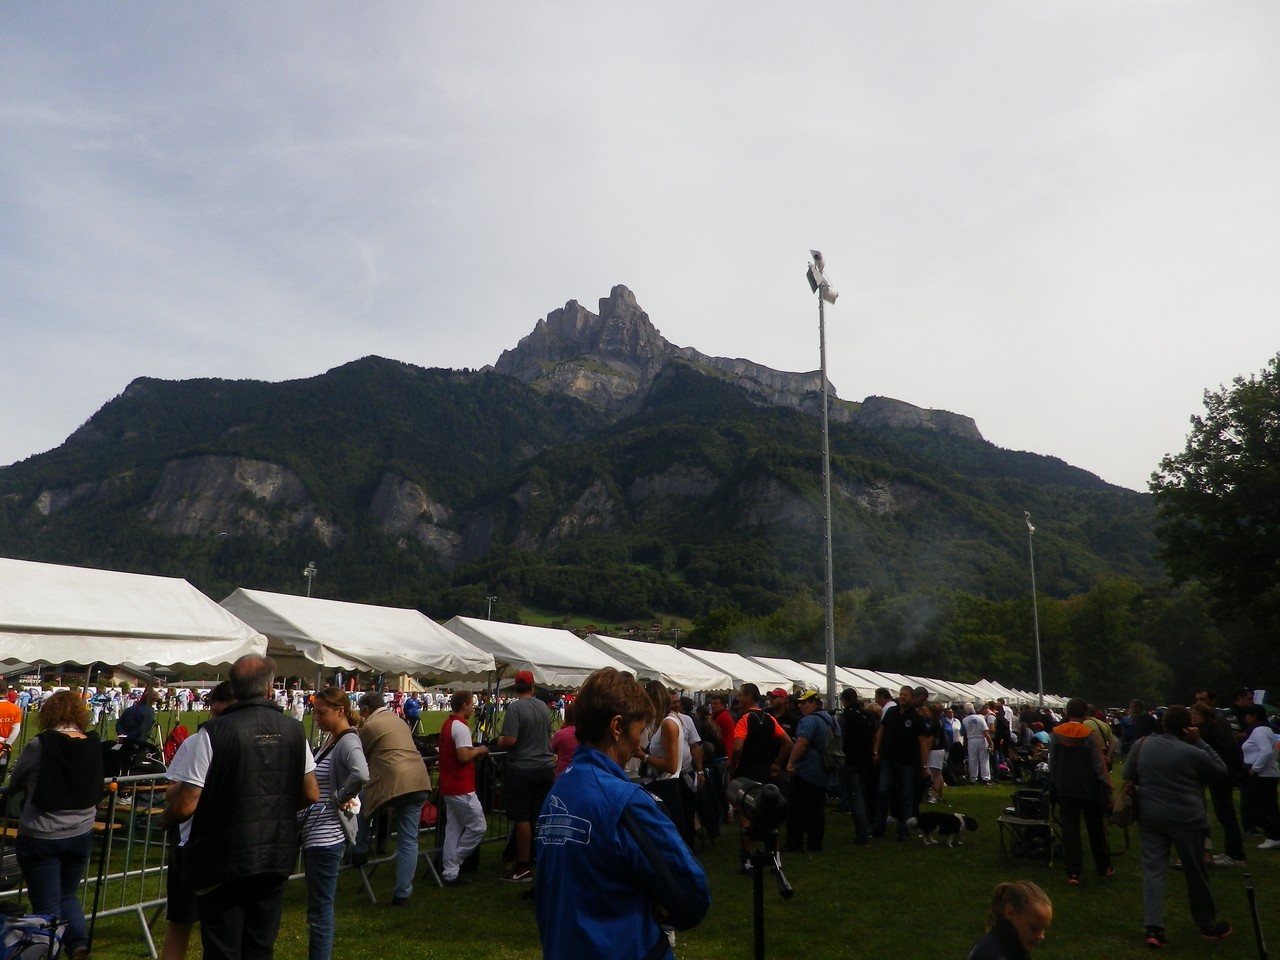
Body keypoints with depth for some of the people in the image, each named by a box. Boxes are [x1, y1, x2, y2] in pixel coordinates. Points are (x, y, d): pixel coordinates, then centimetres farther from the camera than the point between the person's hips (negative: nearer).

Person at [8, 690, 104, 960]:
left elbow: (14, 784, 3)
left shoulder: (39, 746, -14)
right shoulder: (94, 746, -3)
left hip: (40, 837, -4)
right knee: (67, 895, 21)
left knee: (47, 905, 8)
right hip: (81, 834, 4)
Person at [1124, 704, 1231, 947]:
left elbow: (1128, 775, 9)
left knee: (1153, 869, 4)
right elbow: (1221, 770, 3)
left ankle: (1153, 928, -2)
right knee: (1196, 872, 14)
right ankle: (1207, 925, 31)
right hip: (1186, 818, -3)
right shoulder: (1192, 752, -14)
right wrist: (1199, 742, -1)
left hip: (1150, 816, 3)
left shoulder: (1141, 745, 0)